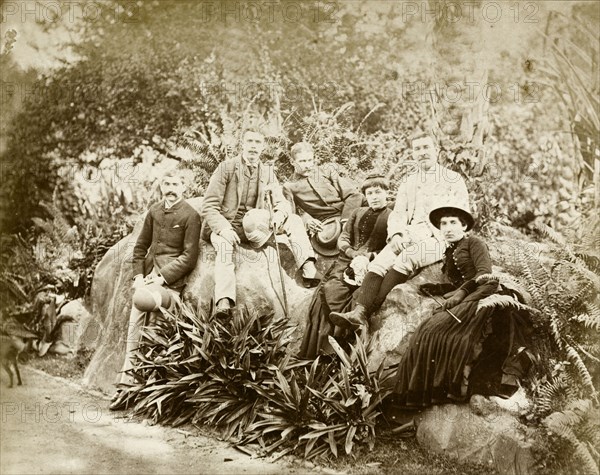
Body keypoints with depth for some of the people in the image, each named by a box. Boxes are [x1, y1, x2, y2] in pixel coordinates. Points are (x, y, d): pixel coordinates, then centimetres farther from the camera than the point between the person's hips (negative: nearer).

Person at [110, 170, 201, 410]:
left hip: (171, 278, -5)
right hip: (149, 275, 5)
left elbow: (189, 257, -8)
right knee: (134, 327, -4)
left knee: (141, 300, -32)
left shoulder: (190, 215, -3)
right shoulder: (154, 211, 14)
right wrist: (138, 276, 4)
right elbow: (140, 247, 18)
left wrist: (161, 278, -14)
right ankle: (126, 384, 0)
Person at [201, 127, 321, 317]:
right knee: (224, 244, -38)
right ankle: (224, 301, -53)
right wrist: (224, 229, -26)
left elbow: (281, 202, 5)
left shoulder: (268, 172, 11)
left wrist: (280, 214, -22)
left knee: (293, 219, -17)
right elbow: (209, 206, -7)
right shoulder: (226, 168, -2)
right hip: (227, 226, -4)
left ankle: (308, 267, -36)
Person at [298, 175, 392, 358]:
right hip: (347, 260, 4)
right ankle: (312, 350, -16)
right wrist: (355, 255, -4)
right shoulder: (357, 213, 22)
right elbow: (343, 239, 14)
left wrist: (368, 257, -16)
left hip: (373, 265, -4)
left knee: (334, 290, -25)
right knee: (326, 291, -20)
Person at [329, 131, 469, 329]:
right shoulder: (407, 182, 25)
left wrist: (429, 231, -12)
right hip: (409, 236, 4)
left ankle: (367, 312, -39)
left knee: (405, 259, -33)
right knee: (379, 262, -25)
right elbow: (397, 213, 17)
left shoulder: (453, 179, 12)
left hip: (438, 237, -4)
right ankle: (359, 312, -41)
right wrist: (396, 234, -6)